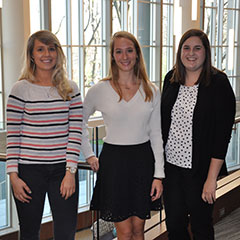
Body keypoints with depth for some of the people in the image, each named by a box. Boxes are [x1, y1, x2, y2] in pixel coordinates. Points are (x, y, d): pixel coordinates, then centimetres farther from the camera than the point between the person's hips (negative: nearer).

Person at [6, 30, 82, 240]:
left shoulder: (70, 89, 5)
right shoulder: (21, 89, -1)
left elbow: (75, 132, 1)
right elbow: (12, 135, -1)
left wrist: (70, 171, -6)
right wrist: (13, 175, -6)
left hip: (63, 170, 2)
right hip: (29, 170, -1)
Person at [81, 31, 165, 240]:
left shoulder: (152, 91, 2)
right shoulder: (99, 90, -4)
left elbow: (156, 135, 3)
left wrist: (159, 174, -1)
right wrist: (89, 155, 2)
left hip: (143, 160, 2)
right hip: (114, 160, -2)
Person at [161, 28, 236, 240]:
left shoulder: (218, 83, -11)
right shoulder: (171, 79, 5)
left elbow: (223, 133, -14)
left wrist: (212, 178, -17)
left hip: (199, 169, -4)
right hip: (171, 165, 5)